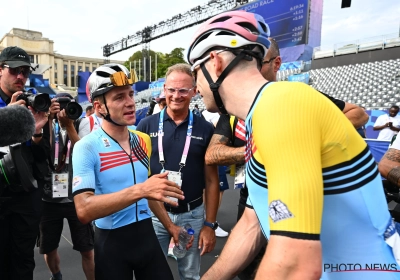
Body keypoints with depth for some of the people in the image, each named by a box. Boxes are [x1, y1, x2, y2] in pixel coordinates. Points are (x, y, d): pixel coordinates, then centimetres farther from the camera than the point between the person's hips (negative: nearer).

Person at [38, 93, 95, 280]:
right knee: (48, 248, 19)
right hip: (49, 198, 3)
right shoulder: (48, 125, 5)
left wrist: (69, 124, -22)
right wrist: (49, 120, -18)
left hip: (76, 198, -2)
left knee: (87, 249, 1)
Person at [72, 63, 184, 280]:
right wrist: (139, 190, -34)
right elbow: (84, 210, -26)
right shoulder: (86, 147, -15)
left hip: (146, 234, 5)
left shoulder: (144, 141, 3)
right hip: (111, 242, -4)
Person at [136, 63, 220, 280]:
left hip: (193, 214, 1)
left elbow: (211, 181, -1)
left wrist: (210, 224, -4)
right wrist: (167, 222, -7)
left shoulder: (205, 129, -5)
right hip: (155, 214, 0)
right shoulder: (146, 126, -6)